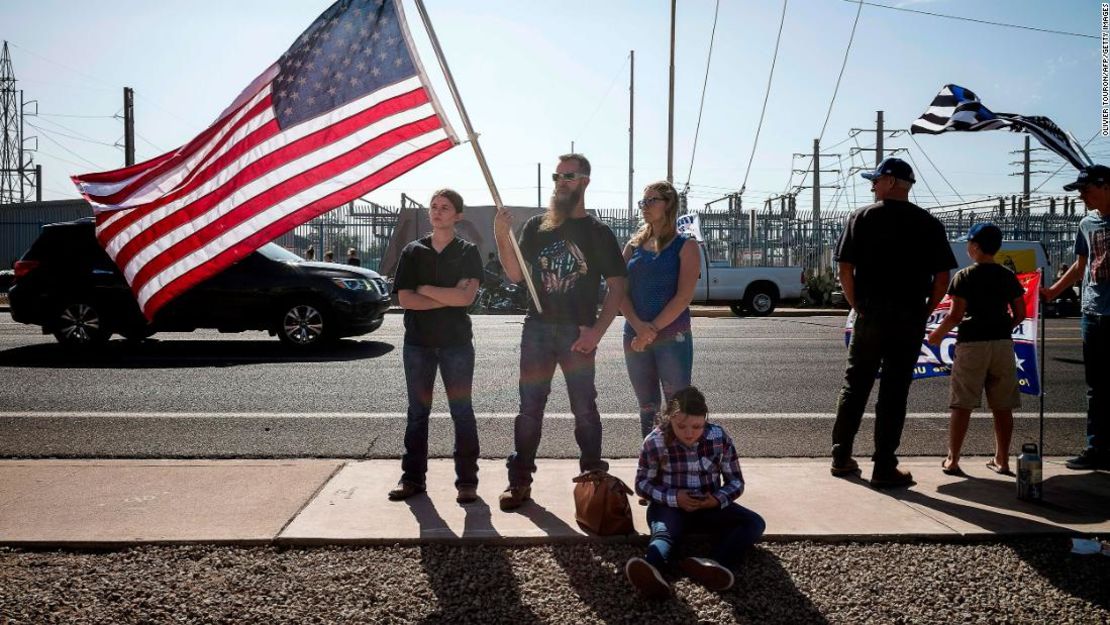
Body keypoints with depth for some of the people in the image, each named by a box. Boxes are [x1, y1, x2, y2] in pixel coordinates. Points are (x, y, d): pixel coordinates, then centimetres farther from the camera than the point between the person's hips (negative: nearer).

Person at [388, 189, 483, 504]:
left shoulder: (468, 252, 1)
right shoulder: (412, 251, 6)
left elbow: (466, 296, -14)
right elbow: (404, 299, -5)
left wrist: (425, 289, -9)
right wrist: (450, 297, -12)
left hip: (457, 342, -2)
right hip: (418, 342, 2)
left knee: (462, 412, 2)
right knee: (418, 412, 9)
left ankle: (467, 481, 9)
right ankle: (412, 477, 18)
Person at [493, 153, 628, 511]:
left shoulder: (598, 232, 2)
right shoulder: (537, 226, 9)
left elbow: (617, 286, -1)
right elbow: (516, 275, 4)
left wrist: (596, 331, -12)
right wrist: (502, 239, -12)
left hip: (578, 332, -2)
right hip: (537, 328, 3)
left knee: (584, 408, 4)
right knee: (529, 408, 6)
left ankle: (593, 479, 16)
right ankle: (520, 482, 14)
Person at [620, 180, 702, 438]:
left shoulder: (686, 246, -1)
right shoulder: (634, 244, 11)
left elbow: (684, 296, -10)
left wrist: (653, 329, -16)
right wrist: (638, 326, -13)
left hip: (672, 337, -4)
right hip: (635, 338, 4)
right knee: (648, 406, 11)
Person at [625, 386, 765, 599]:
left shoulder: (719, 438, -8)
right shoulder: (655, 442, -12)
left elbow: (736, 481, 1)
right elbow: (642, 483, -3)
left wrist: (719, 499, -20)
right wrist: (673, 497, -20)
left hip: (710, 506, 3)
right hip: (670, 506, -2)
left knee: (755, 523, -22)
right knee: (663, 532, -35)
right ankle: (652, 572, -69)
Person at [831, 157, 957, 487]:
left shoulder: (862, 217, 0)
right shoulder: (929, 224, 3)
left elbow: (845, 268, -5)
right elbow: (942, 276, -1)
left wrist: (857, 305, 4)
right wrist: (924, 312, 6)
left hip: (870, 315, 0)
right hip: (910, 319, 0)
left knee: (854, 386, 11)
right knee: (893, 393, 4)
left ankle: (841, 457, 18)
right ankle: (884, 467, 7)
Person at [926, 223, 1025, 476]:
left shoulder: (964, 276, -5)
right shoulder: (1008, 276, 7)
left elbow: (956, 315, -10)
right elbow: (1020, 314, 8)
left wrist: (937, 334, 4)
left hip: (972, 343, -4)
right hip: (1003, 343, 4)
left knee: (962, 405, 0)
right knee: (1002, 406, 9)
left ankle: (952, 460, 1)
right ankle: (1002, 460, 16)